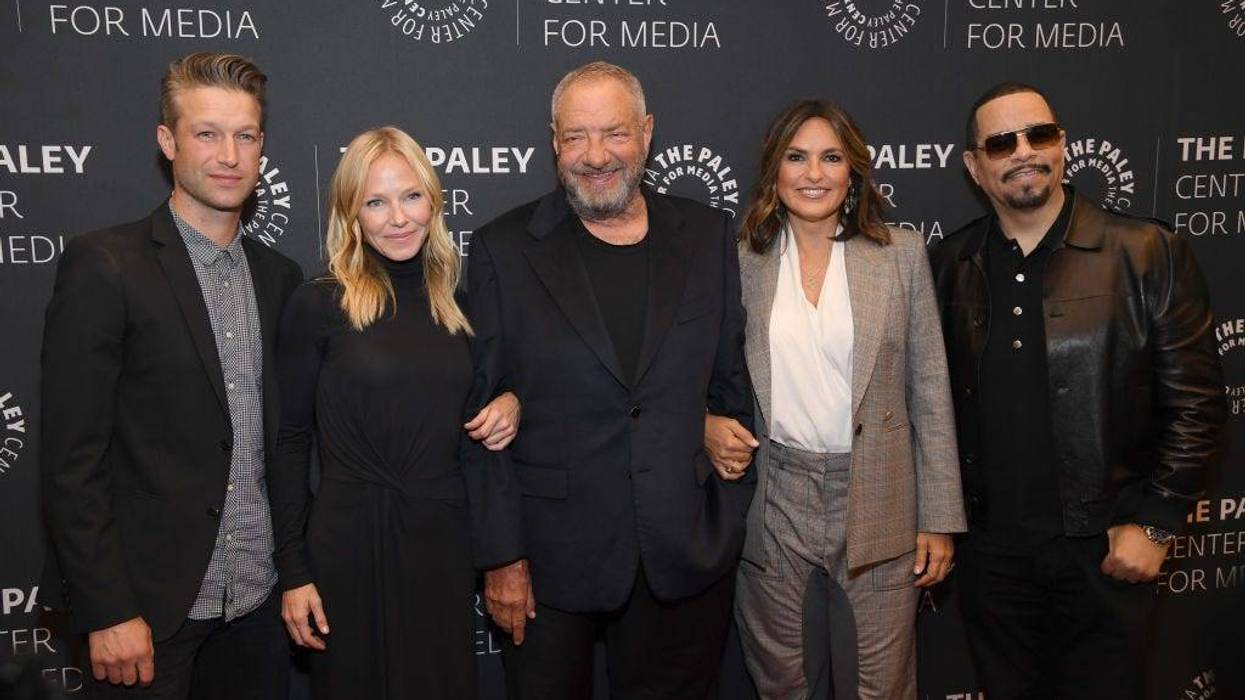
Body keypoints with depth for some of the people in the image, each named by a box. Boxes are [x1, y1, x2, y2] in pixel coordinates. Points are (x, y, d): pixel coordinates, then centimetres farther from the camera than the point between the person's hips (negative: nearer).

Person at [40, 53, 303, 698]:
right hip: (148, 606, -5)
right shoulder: (103, 266, -10)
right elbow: (72, 462, -12)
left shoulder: (279, 276, 7)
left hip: (258, 602, 5)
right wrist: (108, 614, -14)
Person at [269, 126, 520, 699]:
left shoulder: (456, 302, 6)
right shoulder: (318, 304, -7)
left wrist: (509, 405, -4)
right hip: (351, 543, -4)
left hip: (443, 538, 4)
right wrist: (293, 572, -6)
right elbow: (290, 441, -4)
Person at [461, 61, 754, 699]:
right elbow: (483, 413, -5)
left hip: (687, 553, 2)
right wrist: (501, 556, -7)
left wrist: (731, 519, 5)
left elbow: (730, 382, 7)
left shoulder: (708, 236, 2)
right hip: (550, 555, -1)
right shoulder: (503, 249, -5)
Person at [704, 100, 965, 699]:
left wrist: (940, 518, 0)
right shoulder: (740, 261, 2)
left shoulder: (901, 252, 1)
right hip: (772, 512, 1)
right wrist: (707, 424, -11)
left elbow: (929, 391, 1)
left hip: (878, 508, -1)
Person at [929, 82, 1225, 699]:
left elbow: (1195, 402, -5)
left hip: (1103, 549, -2)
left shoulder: (1149, 253, -6)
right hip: (989, 548, 3)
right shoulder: (949, 265, 2)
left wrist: (1155, 524, -8)